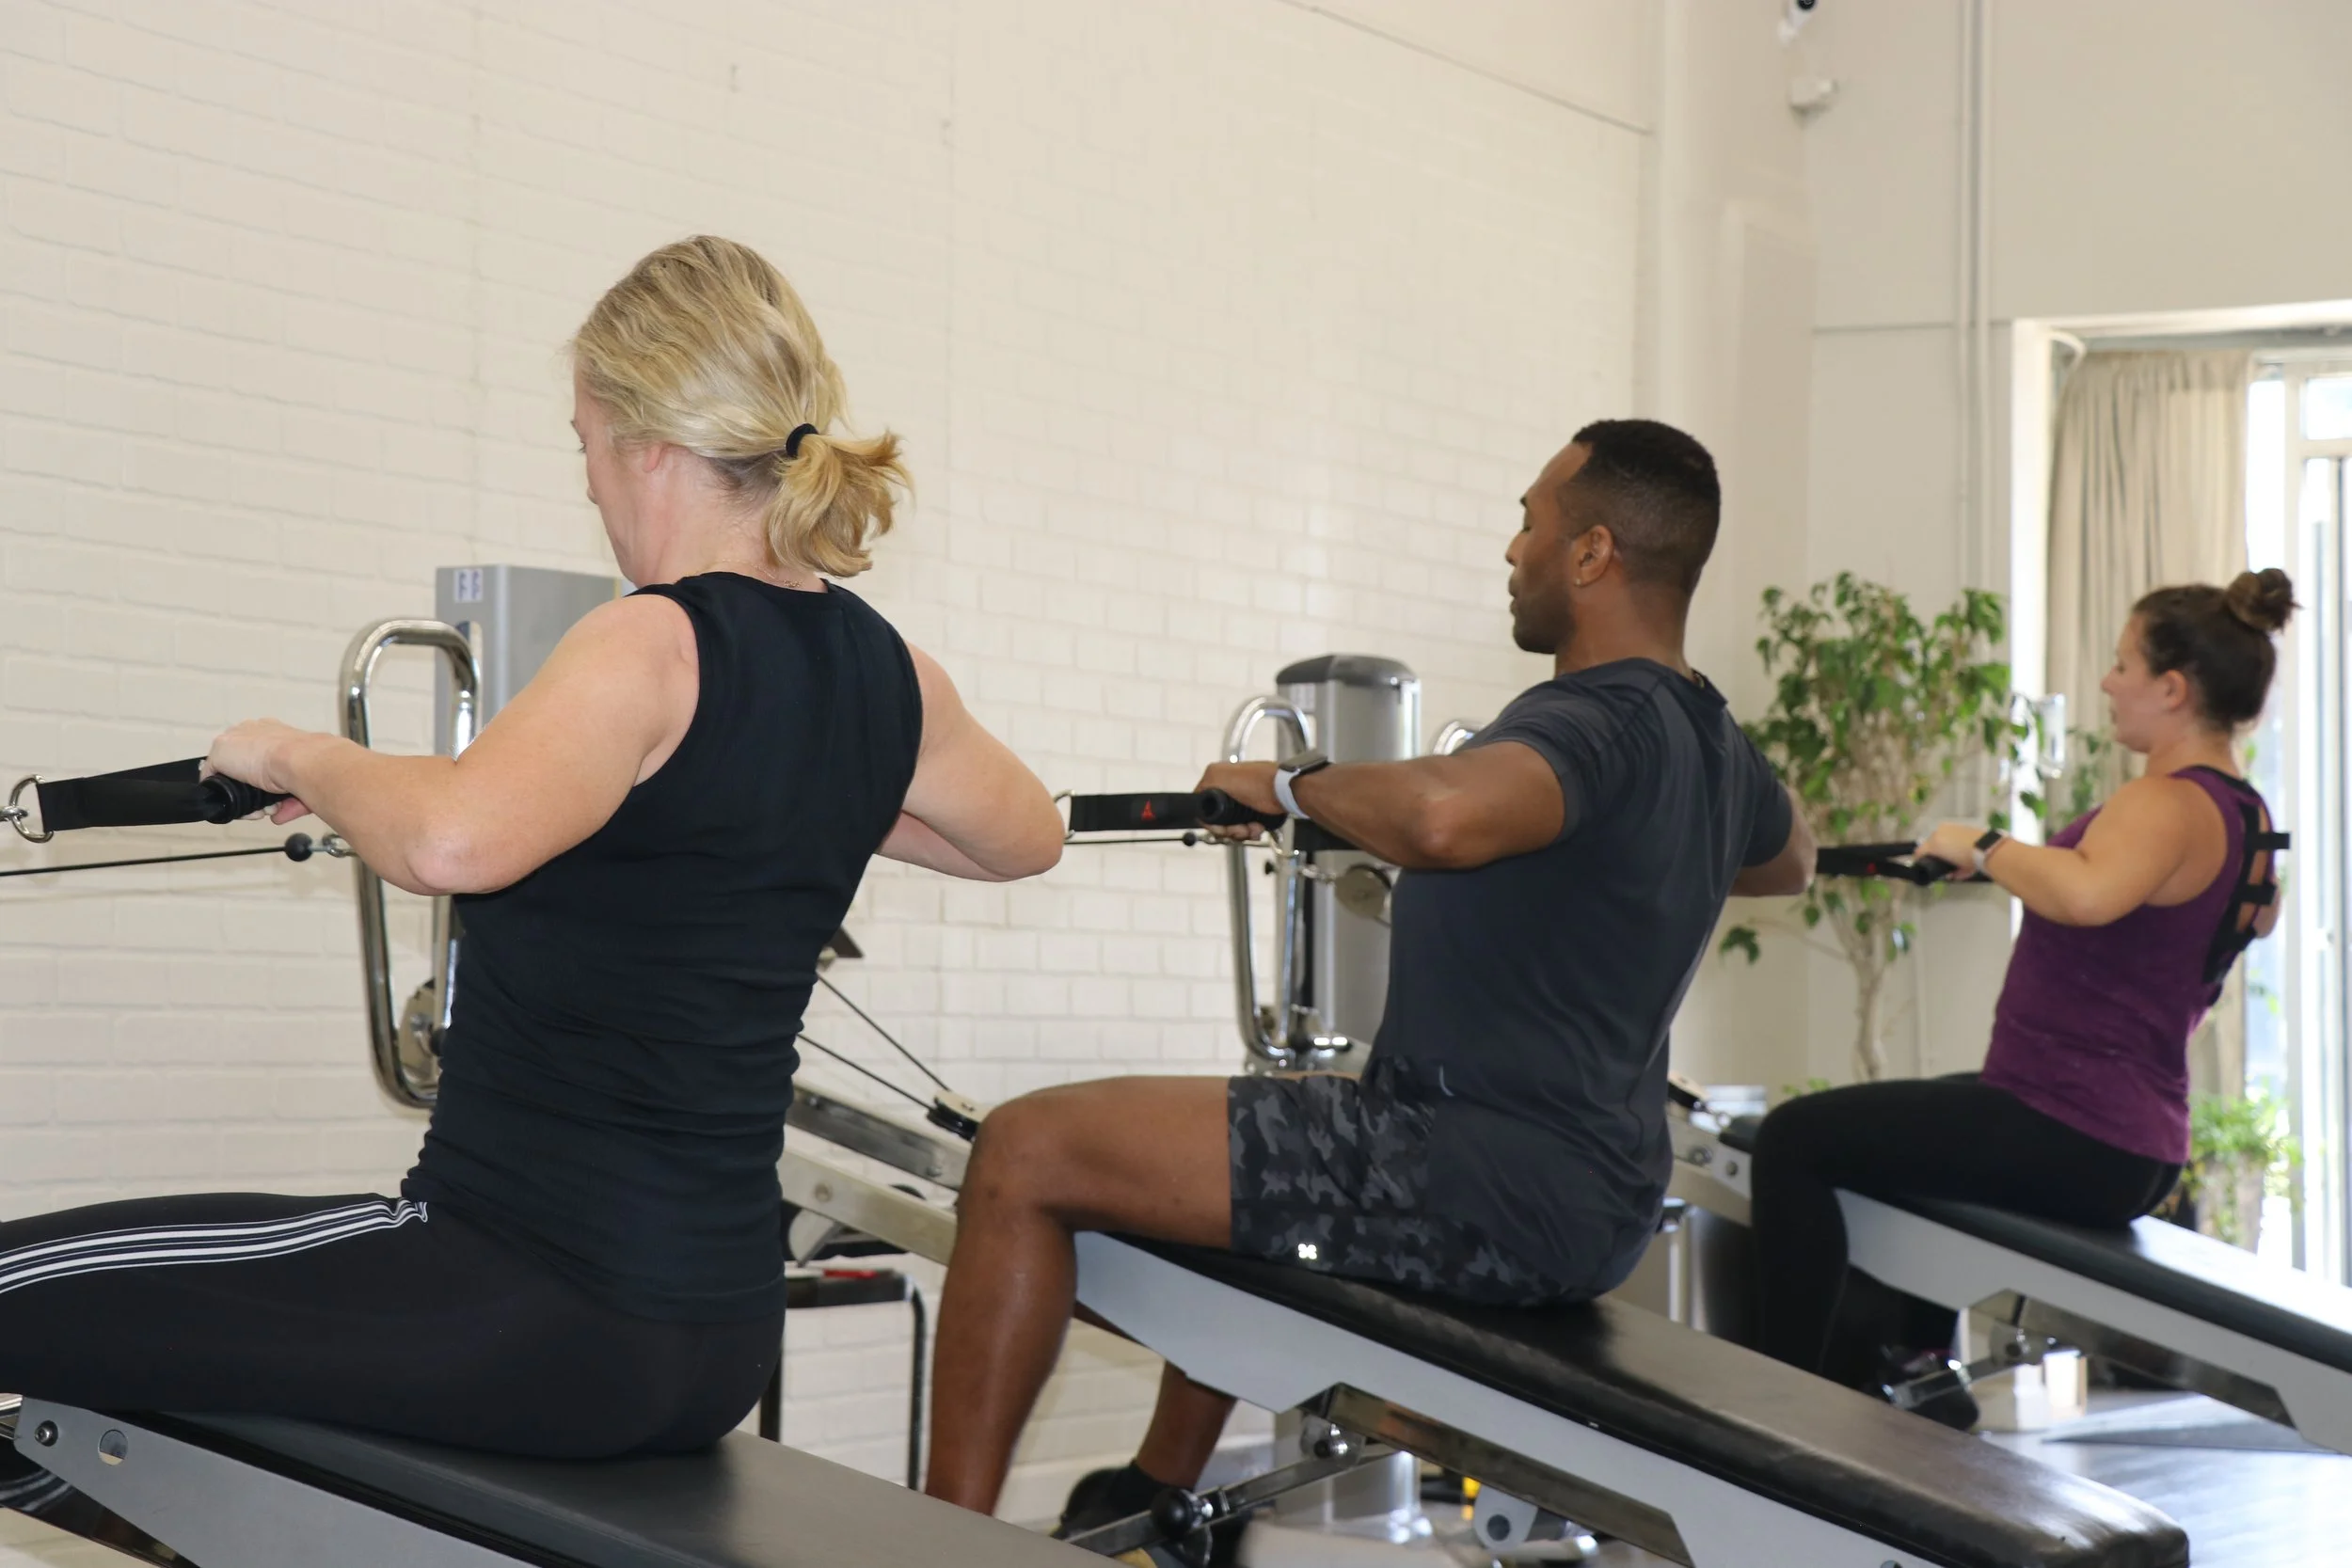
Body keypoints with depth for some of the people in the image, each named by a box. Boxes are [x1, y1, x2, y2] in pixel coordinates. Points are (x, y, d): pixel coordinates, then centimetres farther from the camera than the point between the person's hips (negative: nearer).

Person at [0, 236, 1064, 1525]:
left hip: (534, 1310, -9)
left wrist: (301, 757, -18)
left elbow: (454, 840, -37)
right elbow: (1026, 835, 27)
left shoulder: (654, 650, -18)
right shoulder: (888, 678, 5)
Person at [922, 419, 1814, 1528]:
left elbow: (1443, 816, -41)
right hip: (1599, 1201, 11)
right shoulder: (1715, 746, 12)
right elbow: (1787, 861, 36)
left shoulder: (1595, 723, -19)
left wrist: (1292, 785, -22)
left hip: (1493, 1187, -11)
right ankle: (1159, 1499, 45)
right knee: (1246, 1143, 39)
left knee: (1027, 1154, -10)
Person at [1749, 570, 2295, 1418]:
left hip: (2068, 1143, -10)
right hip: (2139, 1152, 11)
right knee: (1937, 1107, 38)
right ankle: (1917, 1356, 42)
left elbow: (2085, 894, -43)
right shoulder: (2245, 819, 8)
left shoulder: (2166, 805, -21)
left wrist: (1981, 845, -27)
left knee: (1795, 1140, -4)